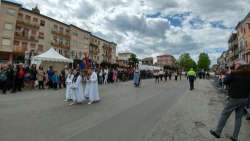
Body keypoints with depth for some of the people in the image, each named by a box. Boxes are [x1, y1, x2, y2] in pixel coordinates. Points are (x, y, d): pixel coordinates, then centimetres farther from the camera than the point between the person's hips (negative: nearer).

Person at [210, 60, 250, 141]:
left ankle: (217, 132, 13)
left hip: (234, 98, -6)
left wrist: (228, 74, 6)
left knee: (224, 115, 4)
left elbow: (225, 81, -6)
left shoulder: (234, 73, -13)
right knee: (239, 117, 12)